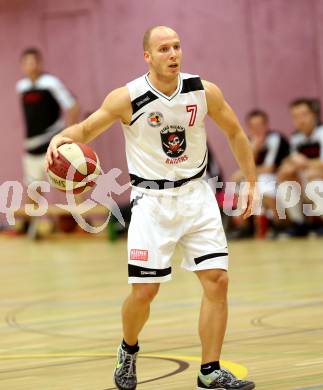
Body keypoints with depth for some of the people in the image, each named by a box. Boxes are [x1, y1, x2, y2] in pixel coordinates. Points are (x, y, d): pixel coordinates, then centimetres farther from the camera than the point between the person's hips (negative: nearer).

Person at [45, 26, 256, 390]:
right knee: (144, 290, -4)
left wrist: (252, 182, 7)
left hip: (195, 194, 2)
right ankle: (128, 351, 28)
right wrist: (61, 137, -27)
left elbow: (235, 132, 9)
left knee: (217, 280, -8)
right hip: (151, 200, -2)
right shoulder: (127, 98, -14)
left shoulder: (204, 91, -7)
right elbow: (86, 129, -4)